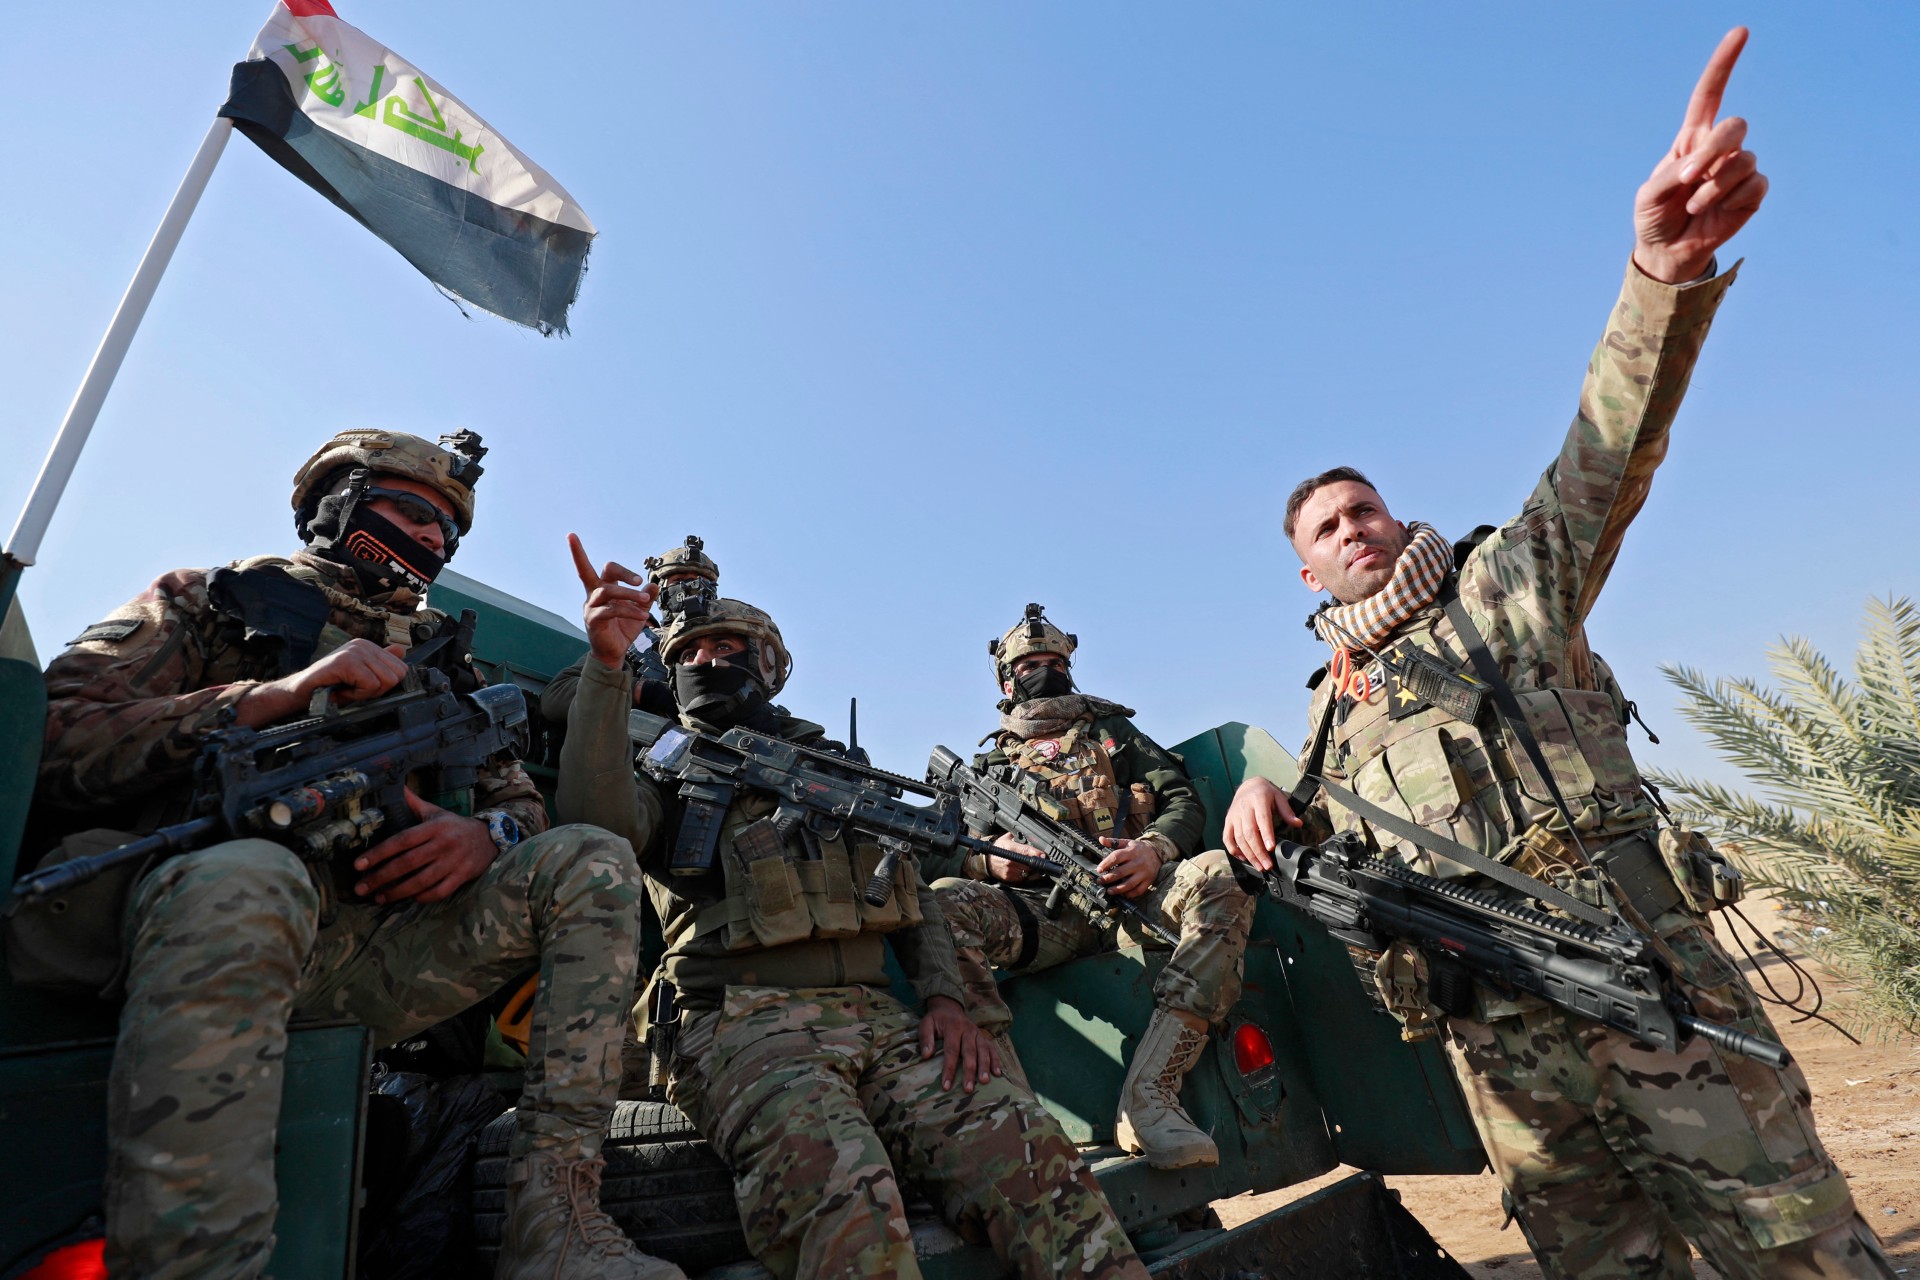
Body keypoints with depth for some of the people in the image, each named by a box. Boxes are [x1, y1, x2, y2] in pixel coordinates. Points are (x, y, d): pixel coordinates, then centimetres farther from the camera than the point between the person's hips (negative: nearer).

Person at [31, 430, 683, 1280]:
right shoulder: (210, 601, 16)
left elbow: (521, 803, 17)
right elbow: (53, 740, 0)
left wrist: (489, 835, -8)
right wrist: (274, 694, -12)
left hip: (376, 941, 4)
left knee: (592, 860, -17)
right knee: (247, 877, -38)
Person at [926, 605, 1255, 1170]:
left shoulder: (1112, 731, 27)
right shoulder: (987, 768, 25)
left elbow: (1183, 798, 15)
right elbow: (934, 860, 15)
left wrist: (1155, 850, -8)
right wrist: (987, 861, -8)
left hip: (1130, 895, 1)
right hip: (1041, 916, 0)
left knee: (1220, 875, -30)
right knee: (944, 905, -30)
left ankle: (1147, 1099, -33)